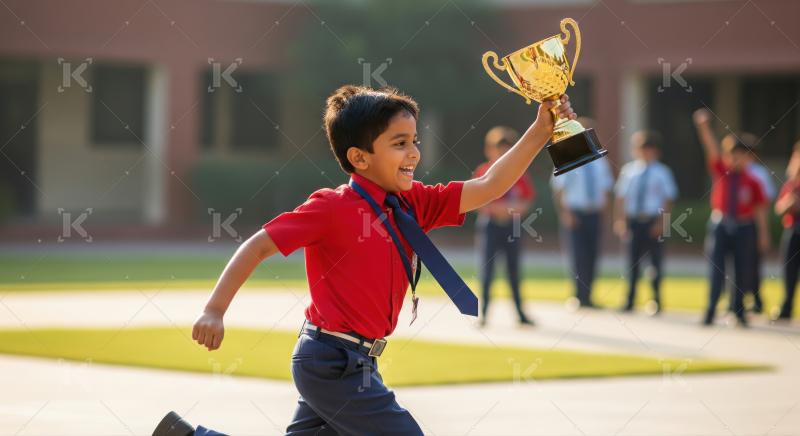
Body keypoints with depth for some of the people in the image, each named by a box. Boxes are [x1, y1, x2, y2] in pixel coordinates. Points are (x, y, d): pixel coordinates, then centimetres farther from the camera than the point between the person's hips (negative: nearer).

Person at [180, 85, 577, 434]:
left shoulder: (412, 204, 4)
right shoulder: (332, 207, -15)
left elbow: (488, 188, 0)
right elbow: (259, 246, -13)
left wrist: (540, 133, -10)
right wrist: (214, 310, -19)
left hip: (353, 363, 8)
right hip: (335, 364, -8)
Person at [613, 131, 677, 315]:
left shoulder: (662, 173, 2)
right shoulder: (628, 170, 6)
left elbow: (668, 200, 1)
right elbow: (621, 197, 7)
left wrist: (661, 222, -8)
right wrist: (619, 220, -2)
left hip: (653, 222, -2)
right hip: (634, 221, 2)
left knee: (656, 261, 3)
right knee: (633, 261, 6)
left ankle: (656, 301, 12)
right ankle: (629, 301, 14)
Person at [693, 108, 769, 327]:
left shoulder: (752, 182, -2)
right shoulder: (720, 172, 1)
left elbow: (760, 208, 1)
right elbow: (712, 149, -11)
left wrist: (763, 234, 1)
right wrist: (704, 127, -24)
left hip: (744, 229, 0)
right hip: (720, 226, 0)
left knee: (742, 272, 7)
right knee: (716, 270, -5)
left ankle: (739, 311, 23)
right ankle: (710, 311, -2)